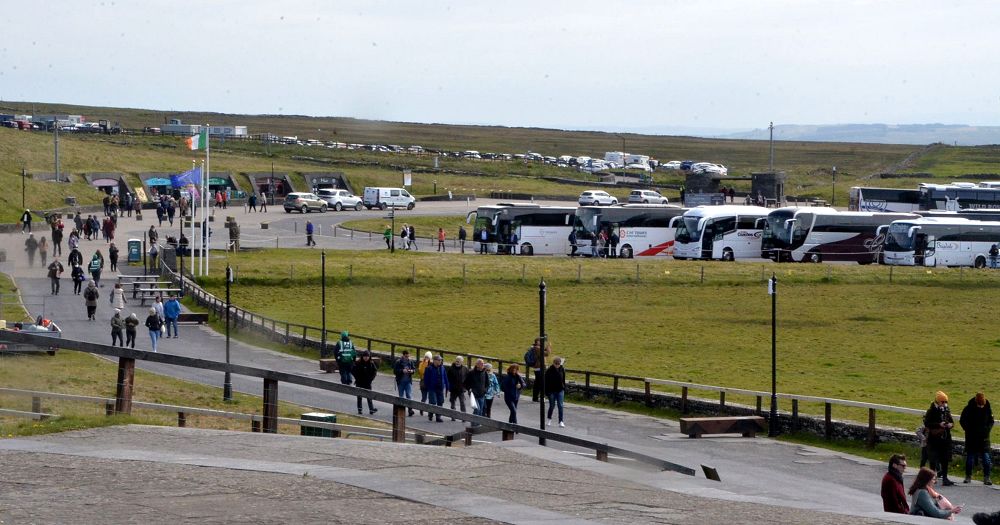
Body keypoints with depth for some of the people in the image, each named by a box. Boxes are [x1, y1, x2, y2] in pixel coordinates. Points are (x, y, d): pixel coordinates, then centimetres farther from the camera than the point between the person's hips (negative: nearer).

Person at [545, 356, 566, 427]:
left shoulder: (562, 369, -1)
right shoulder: (549, 370, -12)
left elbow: (563, 380, 10)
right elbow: (546, 382, -9)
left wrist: (564, 389, 10)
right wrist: (546, 392, -9)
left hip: (560, 390, 2)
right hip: (551, 391, -2)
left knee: (560, 406, -3)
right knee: (552, 406, 8)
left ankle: (561, 421, 0)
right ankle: (549, 419, 30)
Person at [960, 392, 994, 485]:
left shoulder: (987, 409, -2)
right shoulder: (968, 409, -7)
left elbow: (991, 421, 11)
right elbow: (962, 421, 3)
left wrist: (987, 429, -4)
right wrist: (969, 430, -6)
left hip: (984, 438, 1)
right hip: (971, 438, -1)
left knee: (986, 457, -5)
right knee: (970, 456, 6)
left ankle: (986, 477, 0)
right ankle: (968, 476, 18)